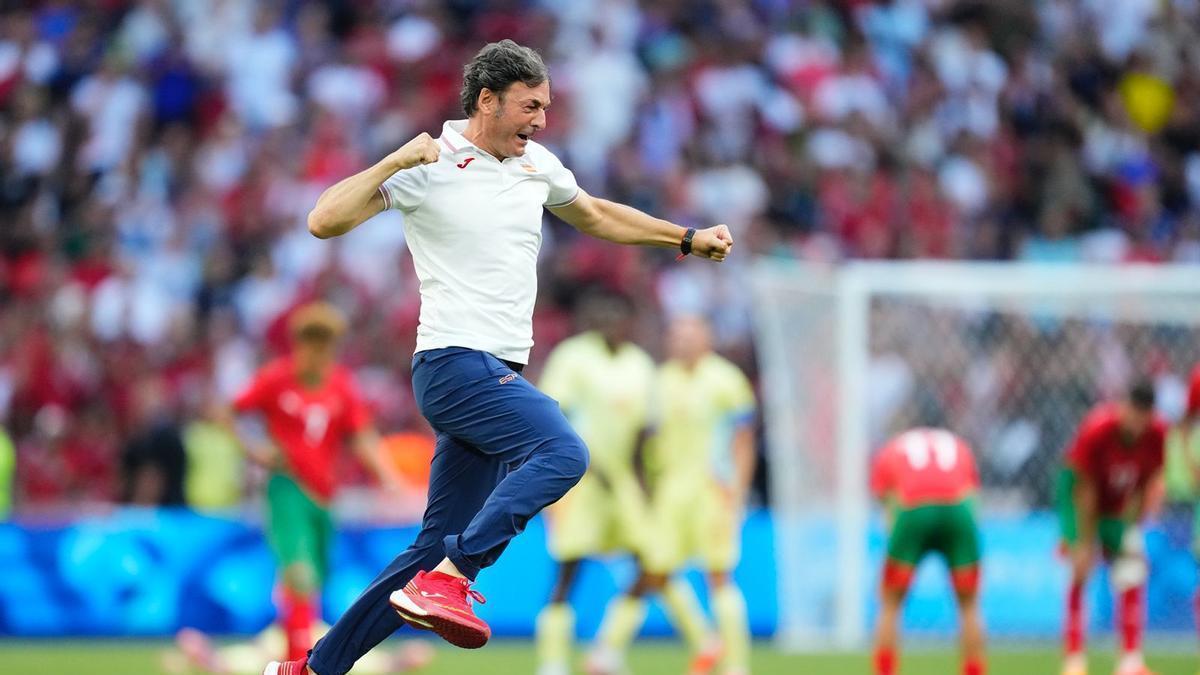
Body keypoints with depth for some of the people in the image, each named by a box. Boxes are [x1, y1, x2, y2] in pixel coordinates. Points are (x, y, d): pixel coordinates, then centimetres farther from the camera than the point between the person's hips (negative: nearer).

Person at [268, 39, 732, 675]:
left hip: (499, 375, 8)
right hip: (453, 361, -8)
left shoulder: (538, 165, 15)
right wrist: (395, 161, -22)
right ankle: (448, 580, -33)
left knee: (438, 545, 6)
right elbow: (324, 220, -13)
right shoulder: (428, 167, -6)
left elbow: (596, 215, 35)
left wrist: (688, 238, 32)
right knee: (562, 451, -31)